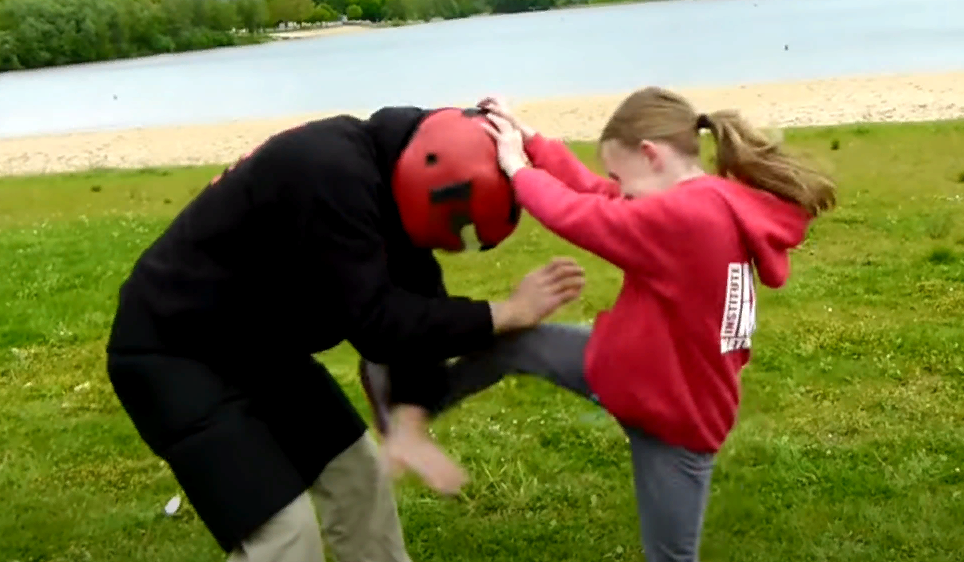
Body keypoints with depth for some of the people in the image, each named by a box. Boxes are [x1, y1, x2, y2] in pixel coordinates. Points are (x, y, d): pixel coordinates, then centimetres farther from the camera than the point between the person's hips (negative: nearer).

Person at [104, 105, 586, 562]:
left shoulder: (391, 174, -4)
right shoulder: (333, 175, -33)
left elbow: (414, 307, -2)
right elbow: (376, 323, -32)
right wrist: (506, 313, -25)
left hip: (256, 344, 9)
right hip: (168, 351, -9)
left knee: (355, 473, 16)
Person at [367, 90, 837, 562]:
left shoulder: (692, 215, -31)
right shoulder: (713, 205, -2)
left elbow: (581, 217, -24)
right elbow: (598, 196, 2)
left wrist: (518, 168, -9)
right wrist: (530, 141, -2)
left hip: (674, 416, -8)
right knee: (510, 341, 10)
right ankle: (413, 410, 24)